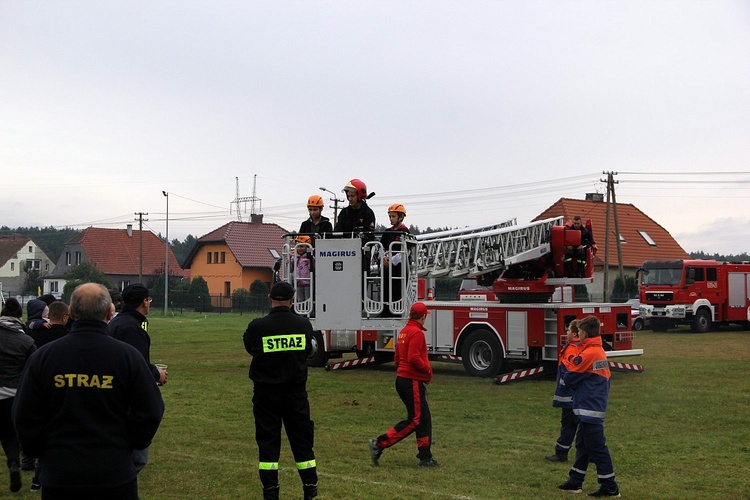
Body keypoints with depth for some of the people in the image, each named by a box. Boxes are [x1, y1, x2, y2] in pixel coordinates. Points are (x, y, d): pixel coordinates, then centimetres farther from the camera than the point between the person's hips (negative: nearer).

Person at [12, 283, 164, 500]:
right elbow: (149, 413, -4)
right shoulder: (128, 356, -7)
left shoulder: (42, 356, -4)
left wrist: (42, 453, 14)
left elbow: (24, 417, 0)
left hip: (58, 475, 1)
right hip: (115, 475, -1)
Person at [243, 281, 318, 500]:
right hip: (296, 391, 2)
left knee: (268, 442, 7)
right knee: (302, 441, 11)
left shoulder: (257, 326, -13)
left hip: (266, 392, -2)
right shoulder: (304, 324, -6)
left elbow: (249, 347, 6)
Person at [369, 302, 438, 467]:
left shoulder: (404, 331, 16)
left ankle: (425, 457, 12)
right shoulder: (417, 333, -14)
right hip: (412, 381, -10)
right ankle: (380, 443, -7)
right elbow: (414, 358, -25)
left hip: (403, 378, 10)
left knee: (424, 419, 12)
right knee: (415, 420, -5)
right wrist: (428, 369, -10)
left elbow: (397, 358, 19)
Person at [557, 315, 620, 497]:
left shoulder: (587, 354, -18)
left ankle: (610, 488, 0)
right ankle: (575, 482, 23)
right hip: (597, 406, 10)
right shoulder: (600, 352, 11)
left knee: (597, 448, -4)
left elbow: (569, 378, -13)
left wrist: (569, 365, 8)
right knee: (583, 445, 16)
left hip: (589, 409, -10)